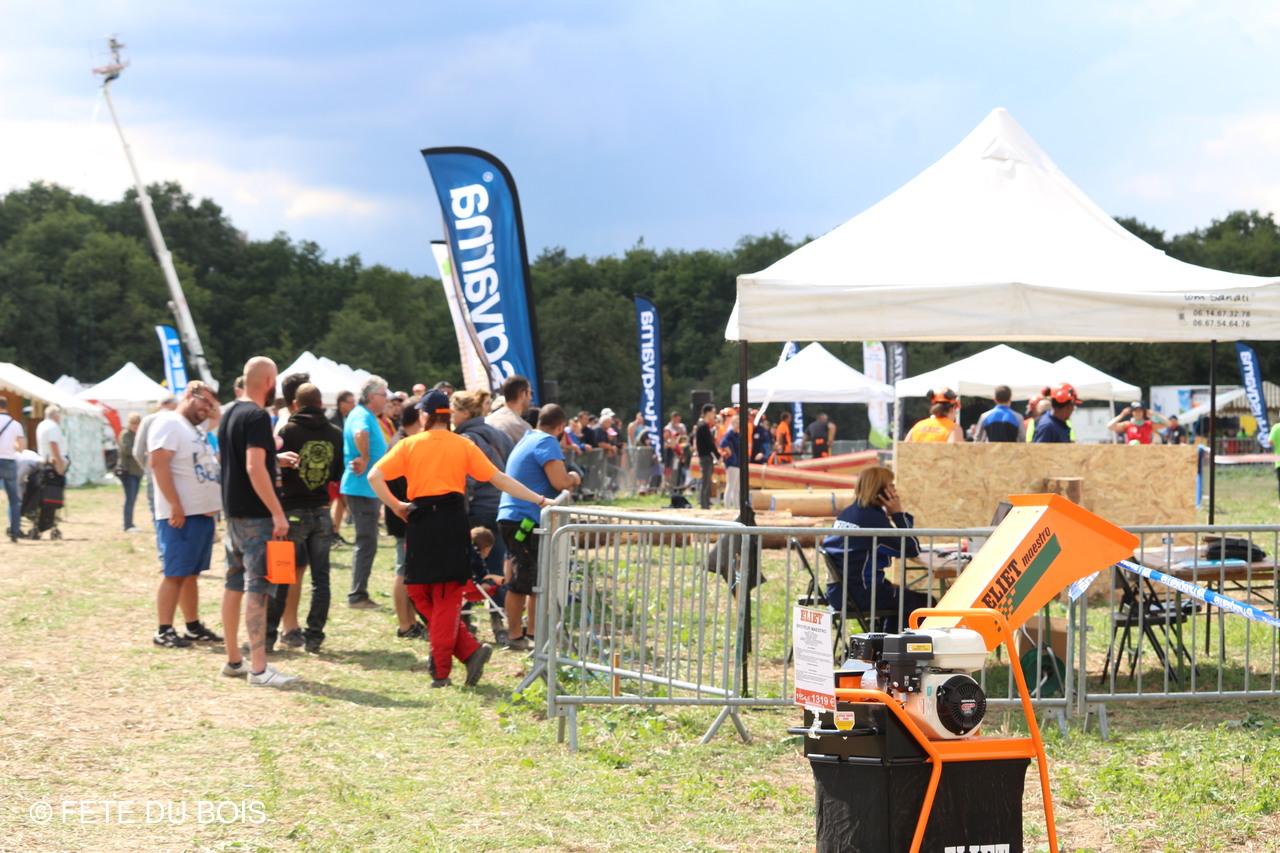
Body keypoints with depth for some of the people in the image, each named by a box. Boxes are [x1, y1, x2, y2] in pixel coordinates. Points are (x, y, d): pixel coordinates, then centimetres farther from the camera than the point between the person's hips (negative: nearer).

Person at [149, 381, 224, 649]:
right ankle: (164, 631, -4)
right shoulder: (169, 424, -9)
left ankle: (194, 627, 18)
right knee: (175, 574, -7)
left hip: (203, 513, 9)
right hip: (180, 515, -9)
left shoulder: (196, 430, 21)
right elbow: (159, 464, -18)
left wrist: (213, 510, 21)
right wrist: (175, 506, -22)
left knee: (192, 573, 13)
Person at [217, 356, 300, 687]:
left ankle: (233, 660, 21)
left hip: (233, 512, 10)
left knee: (235, 585, 14)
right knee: (257, 589, -9)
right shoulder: (257, 417, -16)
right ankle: (258, 669, -10)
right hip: (256, 516, -10)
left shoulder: (229, 415, 13)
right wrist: (278, 513, -23)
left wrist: (275, 458, 24)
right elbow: (254, 468, -24)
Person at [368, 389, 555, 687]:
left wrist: (395, 505, 3)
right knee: (447, 596, 7)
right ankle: (441, 671, 1)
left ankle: (469, 651, -3)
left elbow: (374, 476, -7)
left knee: (420, 593, 9)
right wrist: (539, 500, 4)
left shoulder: (408, 445, 3)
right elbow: (499, 479, 1)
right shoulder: (463, 445, 4)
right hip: (452, 520, 1)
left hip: (420, 521, -1)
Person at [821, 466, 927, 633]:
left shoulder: (845, 513, 11)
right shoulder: (873, 519, -16)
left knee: (898, 594, 33)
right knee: (923, 602, 0)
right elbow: (912, 549, -12)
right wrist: (898, 514, -6)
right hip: (861, 595, -9)